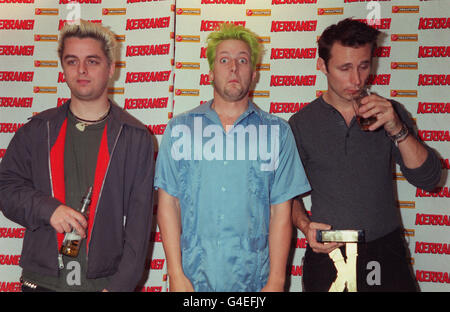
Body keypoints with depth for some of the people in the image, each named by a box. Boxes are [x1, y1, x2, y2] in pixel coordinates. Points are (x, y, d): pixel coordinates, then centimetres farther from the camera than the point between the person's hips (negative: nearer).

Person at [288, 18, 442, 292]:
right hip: (327, 255, -1)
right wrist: (305, 225, -14)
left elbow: (428, 180, -5)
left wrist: (397, 130, -18)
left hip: (386, 251, 1)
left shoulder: (390, 113, 2)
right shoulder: (302, 123, -1)